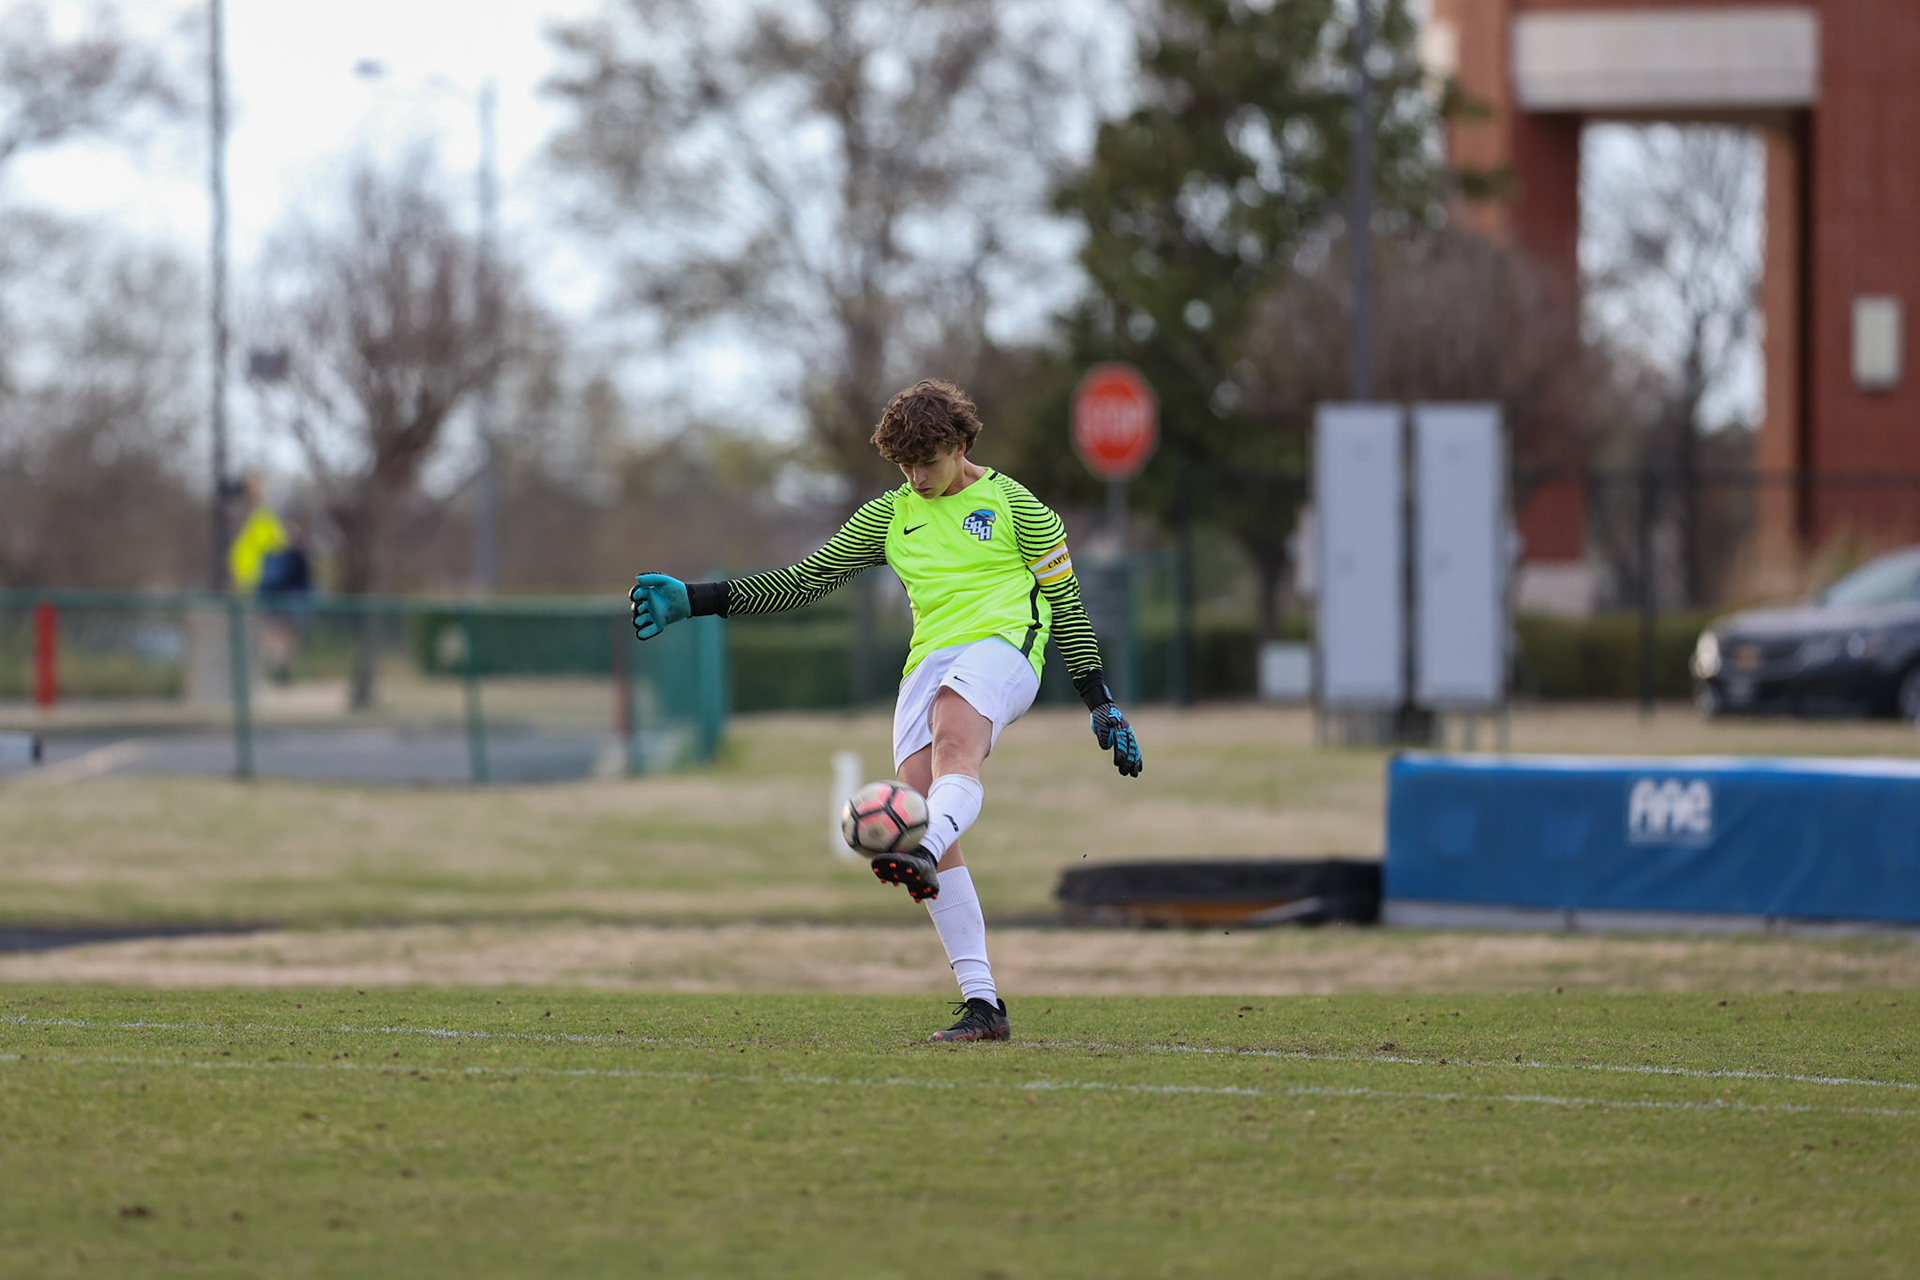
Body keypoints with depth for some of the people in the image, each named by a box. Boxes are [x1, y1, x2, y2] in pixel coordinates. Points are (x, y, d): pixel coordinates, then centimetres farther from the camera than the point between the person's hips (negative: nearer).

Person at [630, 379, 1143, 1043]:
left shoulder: (1014, 505, 9)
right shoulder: (890, 516, 21)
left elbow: (1065, 602, 11)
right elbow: (804, 581, 21)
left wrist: (1102, 704, 5)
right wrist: (694, 600, 13)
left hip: (1000, 646, -5)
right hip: (928, 661, 5)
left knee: (955, 743, -39)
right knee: (920, 809, -14)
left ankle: (923, 854, -71)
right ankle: (982, 1005, -14)